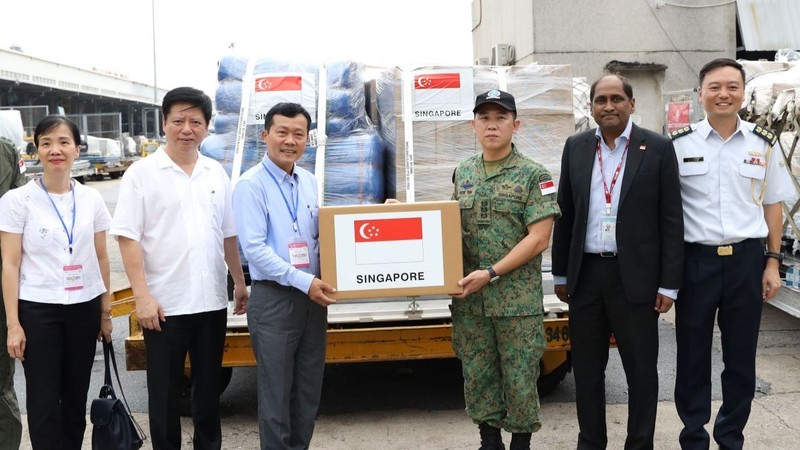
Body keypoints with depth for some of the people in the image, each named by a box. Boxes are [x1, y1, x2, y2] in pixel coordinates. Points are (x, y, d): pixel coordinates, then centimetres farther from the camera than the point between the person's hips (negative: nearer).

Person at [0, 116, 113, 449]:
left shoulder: (92, 199, 4)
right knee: (44, 401, 2)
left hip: (85, 308, 3)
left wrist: (106, 311, 8)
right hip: (38, 310, -3)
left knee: (76, 397, 11)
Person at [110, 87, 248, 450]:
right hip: (164, 304, -4)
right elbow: (127, 238, -10)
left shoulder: (217, 173, 8)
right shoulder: (142, 174, -6)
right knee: (165, 391, 9)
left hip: (212, 301, 4)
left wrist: (240, 283, 12)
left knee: (209, 387, 16)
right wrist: (142, 296, -15)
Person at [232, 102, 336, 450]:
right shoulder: (251, 185, -9)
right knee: (276, 392, 4)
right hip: (273, 299, -6)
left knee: (309, 389, 15)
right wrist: (303, 281, -21)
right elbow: (255, 248, -17)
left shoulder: (310, 182, 9)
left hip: (312, 296, 6)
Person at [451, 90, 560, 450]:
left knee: (520, 377, 6)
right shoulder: (462, 173, 9)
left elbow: (538, 239, -12)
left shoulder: (533, 175, -6)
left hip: (518, 297, -4)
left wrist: (492, 273, -16)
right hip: (469, 297, 4)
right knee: (477, 375, 12)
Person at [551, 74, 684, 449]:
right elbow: (565, 214, 10)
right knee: (586, 369, 13)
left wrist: (669, 284, -7)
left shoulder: (658, 148, -3)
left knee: (641, 369, 7)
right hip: (586, 274, 3)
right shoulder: (575, 147, 6)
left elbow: (671, 219, -4)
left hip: (635, 276, -3)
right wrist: (561, 274, 9)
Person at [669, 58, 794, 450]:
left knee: (741, 357, 12)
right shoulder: (679, 143, -2)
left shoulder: (764, 144, 5)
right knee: (692, 357, 9)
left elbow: (772, 206, 11)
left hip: (746, 260, 2)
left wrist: (773, 262, 5)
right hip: (695, 260, -2)